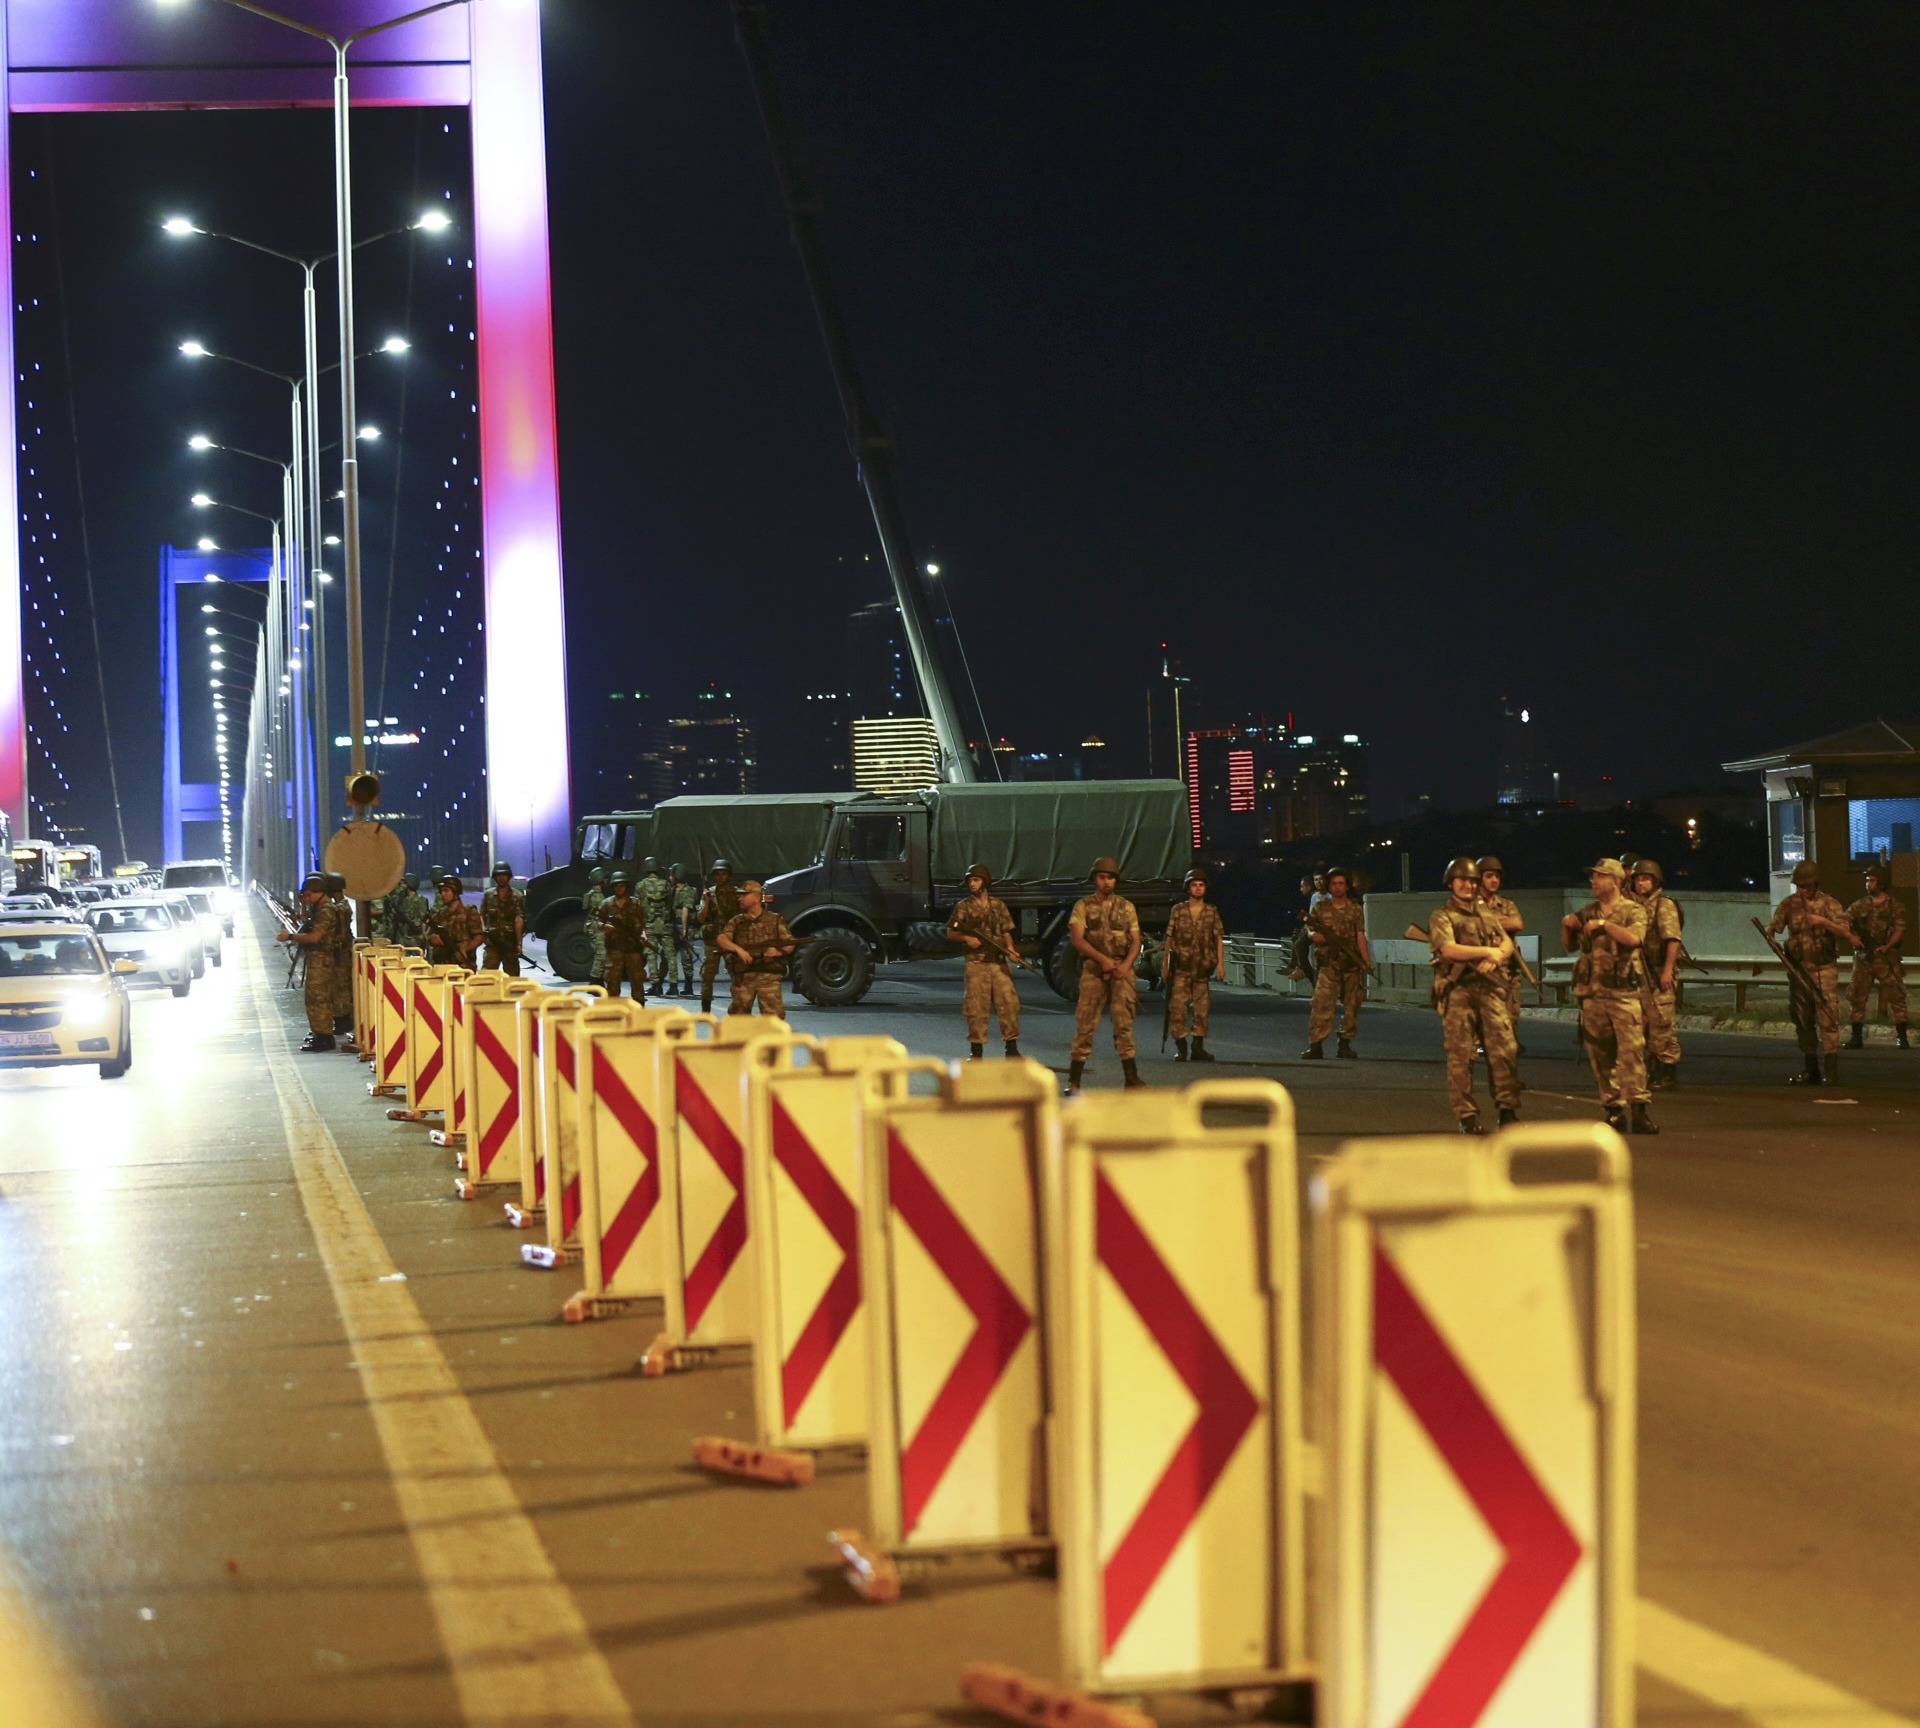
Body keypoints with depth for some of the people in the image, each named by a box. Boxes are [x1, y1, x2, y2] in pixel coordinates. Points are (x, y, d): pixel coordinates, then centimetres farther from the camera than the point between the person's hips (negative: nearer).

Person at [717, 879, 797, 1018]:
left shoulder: (775, 920, 8)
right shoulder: (736, 921, 13)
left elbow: (790, 945, 6)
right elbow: (721, 939, -2)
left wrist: (778, 952, -15)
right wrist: (738, 949, -19)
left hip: (769, 976, -2)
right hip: (743, 977, 3)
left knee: (774, 1016, -10)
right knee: (738, 1013, 8)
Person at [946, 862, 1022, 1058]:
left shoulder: (999, 906, 10)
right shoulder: (963, 907, 4)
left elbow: (1006, 933, 13)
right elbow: (950, 933, 6)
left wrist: (1010, 949, -5)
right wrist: (966, 938, -12)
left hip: (999, 963, 2)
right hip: (976, 963, -2)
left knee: (1009, 1003, -2)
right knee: (976, 1007, -1)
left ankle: (1012, 1048, 5)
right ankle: (976, 1050, 8)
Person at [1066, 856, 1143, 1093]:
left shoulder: (1126, 907, 12)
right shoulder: (1083, 906, 5)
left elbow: (1135, 941, 9)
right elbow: (1076, 939, -6)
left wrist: (1126, 964, -10)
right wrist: (1102, 959, -16)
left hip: (1122, 970, 1)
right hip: (1093, 969, -1)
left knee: (1123, 1022, -5)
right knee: (1085, 1022, -1)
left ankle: (1131, 1077, -4)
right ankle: (1074, 1080, 4)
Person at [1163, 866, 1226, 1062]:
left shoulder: (1212, 913, 7)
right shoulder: (1178, 911, 3)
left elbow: (1219, 939, 4)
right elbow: (1169, 939, 4)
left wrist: (1220, 964, -6)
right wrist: (1164, 965, 1)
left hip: (1202, 968, 2)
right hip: (1181, 967, -2)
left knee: (1202, 1009, 5)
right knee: (1178, 1008, -6)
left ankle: (1198, 1048, 12)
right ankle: (1181, 1048, 0)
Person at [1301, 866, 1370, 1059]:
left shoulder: (1355, 909, 8)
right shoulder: (1320, 908, 8)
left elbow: (1360, 937, 3)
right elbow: (1309, 930, 13)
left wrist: (1367, 962, -6)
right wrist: (1313, 935, -12)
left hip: (1351, 964, 2)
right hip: (1328, 965, -2)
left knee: (1351, 1006, 5)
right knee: (1322, 1003, -11)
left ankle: (1345, 1044, 14)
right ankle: (1315, 1045, -13)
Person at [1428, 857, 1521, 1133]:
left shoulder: (1487, 916, 22)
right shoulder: (1442, 918, 4)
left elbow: (1508, 944, 13)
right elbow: (1448, 949, -13)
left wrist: (1494, 958, -9)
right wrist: (1487, 951, -10)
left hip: (1490, 988, 4)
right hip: (1457, 989, -4)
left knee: (1504, 1049, -3)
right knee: (1461, 1056, -4)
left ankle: (1508, 1110, 3)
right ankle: (1467, 1116, 0)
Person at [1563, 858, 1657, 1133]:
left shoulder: (1633, 911, 1)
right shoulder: (1587, 913, 16)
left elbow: (1634, 938, -19)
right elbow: (1570, 947, 24)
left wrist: (1603, 924, -13)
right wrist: (1567, 926, 5)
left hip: (1623, 991, -5)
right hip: (1591, 993, 5)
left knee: (1632, 1049, -12)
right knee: (1600, 1054, 5)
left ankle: (1639, 1108, -13)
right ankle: (1614, 1109, 11)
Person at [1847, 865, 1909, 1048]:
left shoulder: (1893, 906, 1)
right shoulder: (1860, 906, 10)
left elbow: (1900, 929, -4)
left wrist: (1887, 946, -20)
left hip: (1886, 957, -3)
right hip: (1863, 957, 3)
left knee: (1896, 997, -5)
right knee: (1857, 997, 4)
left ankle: (1902, 1038, -2)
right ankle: (1856, 1037, 12)